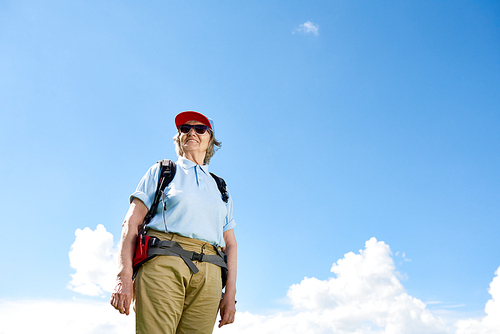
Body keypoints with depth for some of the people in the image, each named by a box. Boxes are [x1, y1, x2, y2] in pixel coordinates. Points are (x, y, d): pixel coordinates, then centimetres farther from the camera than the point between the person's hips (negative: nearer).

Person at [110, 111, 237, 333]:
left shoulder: (220, 188, 27)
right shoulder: (161, 172, 18)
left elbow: (230, 244, 21)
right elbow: (131, 223, 6)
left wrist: (230, 293, 8)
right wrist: (124, 276, -8)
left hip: (208, 275, 3)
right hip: (163, 264, -3)